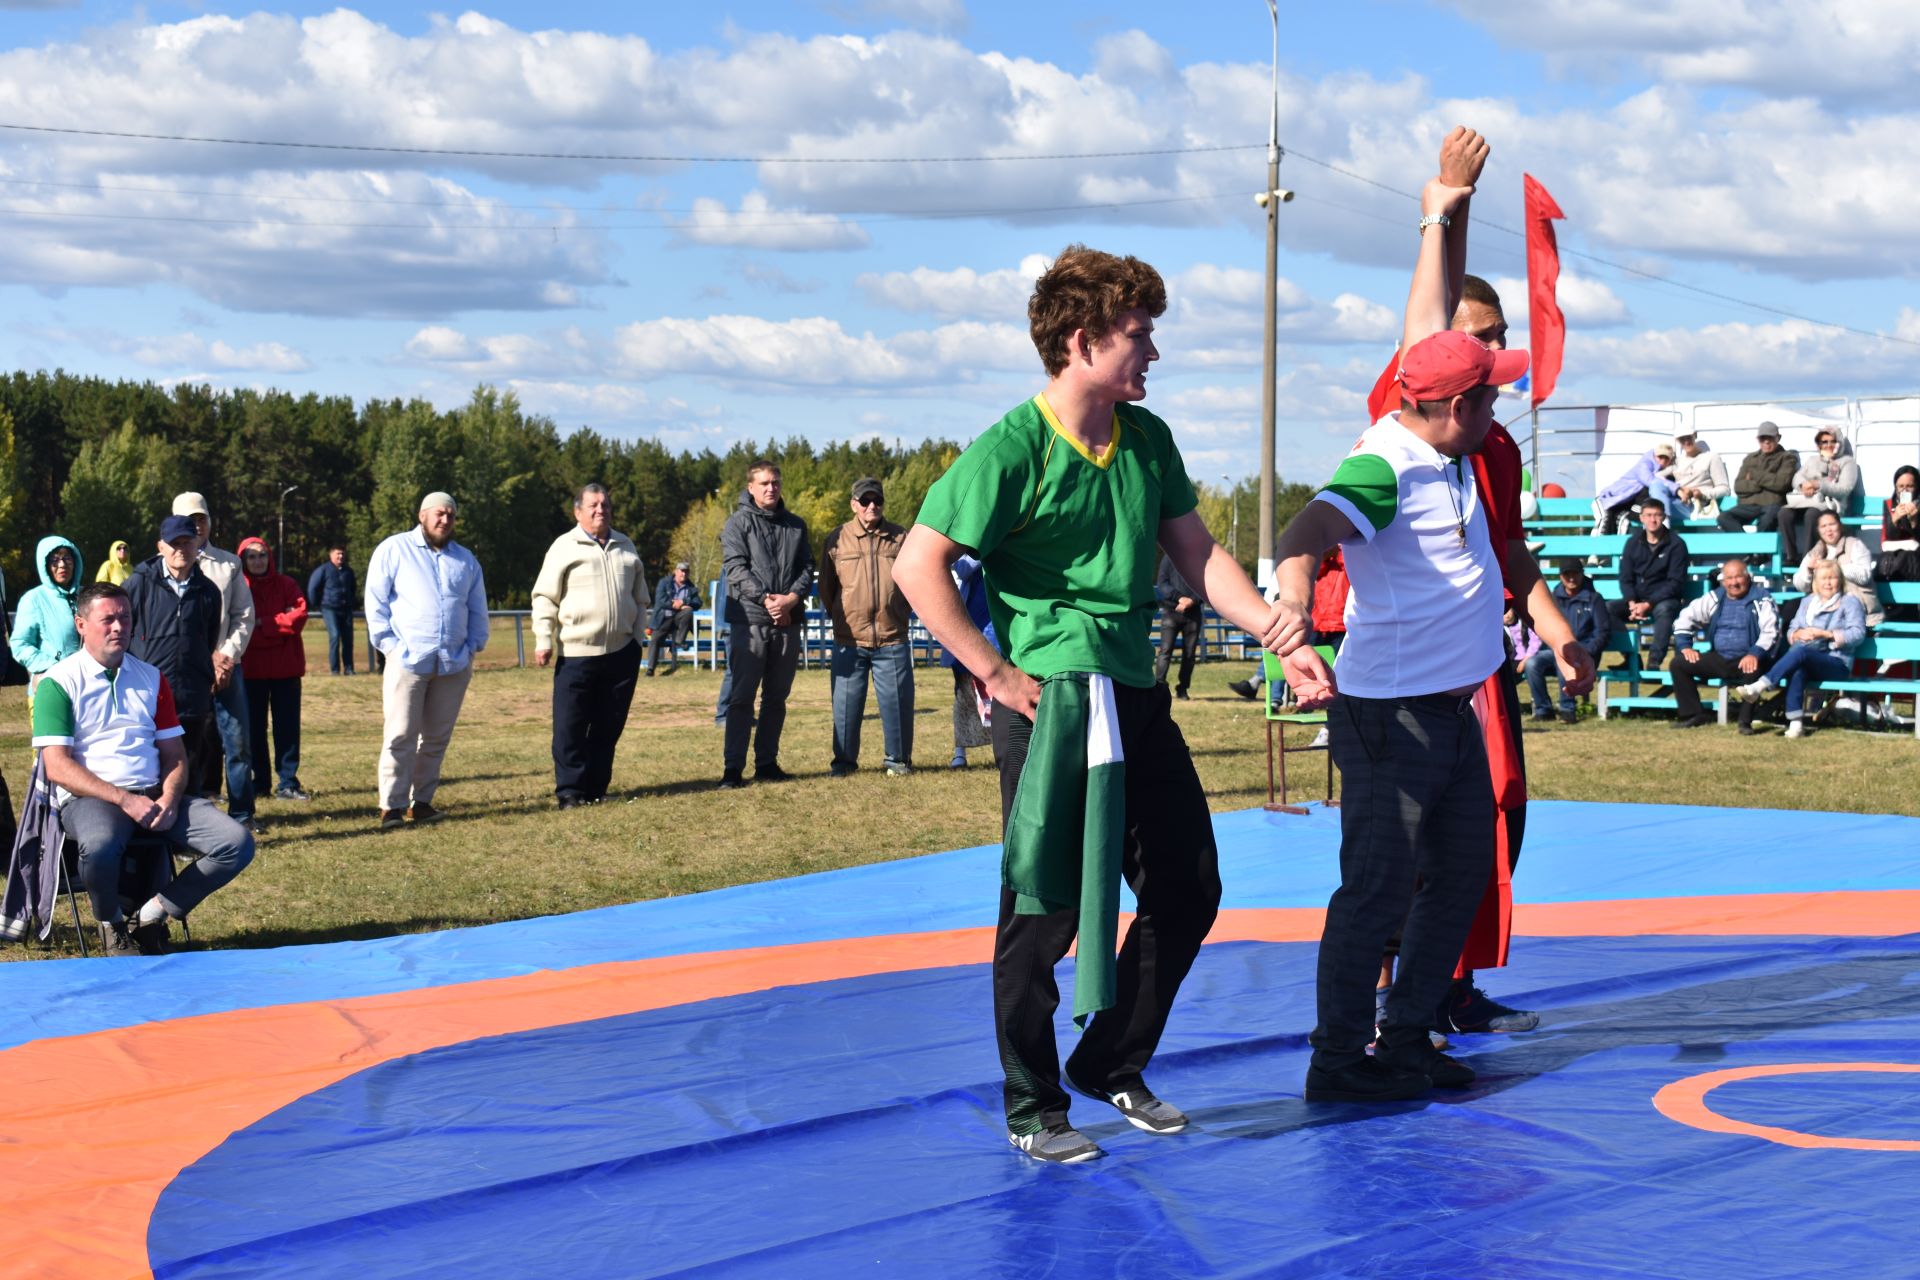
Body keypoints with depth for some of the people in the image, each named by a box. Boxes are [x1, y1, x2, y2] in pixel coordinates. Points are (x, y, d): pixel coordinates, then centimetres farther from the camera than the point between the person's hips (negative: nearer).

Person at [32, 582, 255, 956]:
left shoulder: (150, 678, 17)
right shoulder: (59, 682, 1)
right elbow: (57, 767, -9)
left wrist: (169, 800, -7)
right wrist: (124, 799, -19)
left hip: (153, 796, 5)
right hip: (89, 798, -5)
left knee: (238, 843, -16)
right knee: (100, 845, -41)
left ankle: (154, 912, -3)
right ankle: (112, 923, -8)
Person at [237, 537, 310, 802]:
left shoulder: (286, 585, 5)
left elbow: (299, 616, -9)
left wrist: (262, 623, -11)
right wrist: (280, 622, -11)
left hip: (285, 667, 0)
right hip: (250, 668, 0)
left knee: (287, 725, -1)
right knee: (253, 726, 5)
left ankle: (287, 783, 1)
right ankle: (259, 781, 15)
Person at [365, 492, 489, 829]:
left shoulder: (466, 560, 17)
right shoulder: (394, 550, 4)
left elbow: (478, 610, 21)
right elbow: (376, 601, 0)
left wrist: (472, 646, 7)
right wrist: (390, 644, -7)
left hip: (454, 663, 5)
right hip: (408, 660, -4)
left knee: (437, 738, 7)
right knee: (401, 736, -8)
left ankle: (421, 800, 15)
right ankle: (392, 805, -6)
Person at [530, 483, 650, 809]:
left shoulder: (625, 546, 14)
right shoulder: (565, 547, -1)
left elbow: (640, 596, 21)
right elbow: (545, 597, -2)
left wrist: (637, 634, 14)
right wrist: (543, 641, -8)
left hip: (622, 651, 4)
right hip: (576, 653, -4)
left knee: (609, 726, 7)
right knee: (570, 727, -4)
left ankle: (596, 788, 16)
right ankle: (570, 790, 3)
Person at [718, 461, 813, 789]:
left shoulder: (796, 525, 14)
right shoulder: (737, 523, 1)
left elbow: (807, 568, 8)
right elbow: (736, 568, -9)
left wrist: (791, 598, -11)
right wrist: (766, 599, -19)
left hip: (788, 623, 5)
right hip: (749, 620, -4)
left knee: (776, 698, 9)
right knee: (741, 697, -5)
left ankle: (767, 763, 17)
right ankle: (733, 768, -5)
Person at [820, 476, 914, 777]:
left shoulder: (900, 538, 6)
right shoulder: (837, 539, 4)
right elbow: (826, 586, 10)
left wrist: (902, 615, 11)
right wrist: (837, 617, 10)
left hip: (893, 639, 0)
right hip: (849, 639, 0)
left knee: (897, 701, 3)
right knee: (846, 703, 4)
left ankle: (898, 759, 14)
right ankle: (844, 760, 14)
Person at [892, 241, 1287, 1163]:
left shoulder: (1147, 441, 8)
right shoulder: (1012, 449, -13)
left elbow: (1197, 553, 13)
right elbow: (918, 567, -16)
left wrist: (1274, 628, 0)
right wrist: (997, 674, -15)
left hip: (1137, 695, 7)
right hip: (1050, 700, -7)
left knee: (1187, 888, 11)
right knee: (1045, 909, 0)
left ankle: (1112, 1064, 28)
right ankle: (1033, 1110, 15)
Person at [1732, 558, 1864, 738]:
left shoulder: (1849, 603, 8)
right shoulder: (1807, 602, 23)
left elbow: (1858, 634, -6)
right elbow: (1790, 633, 20)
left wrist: (1825, 634, -15)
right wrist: (1799, 634, -5)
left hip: (1837, 664, -4)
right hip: (1806, 662, 4)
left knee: (1800, 651, -35)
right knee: (1797, 670, -35)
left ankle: (1759, 687, -43)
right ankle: (1795, 723, -43)